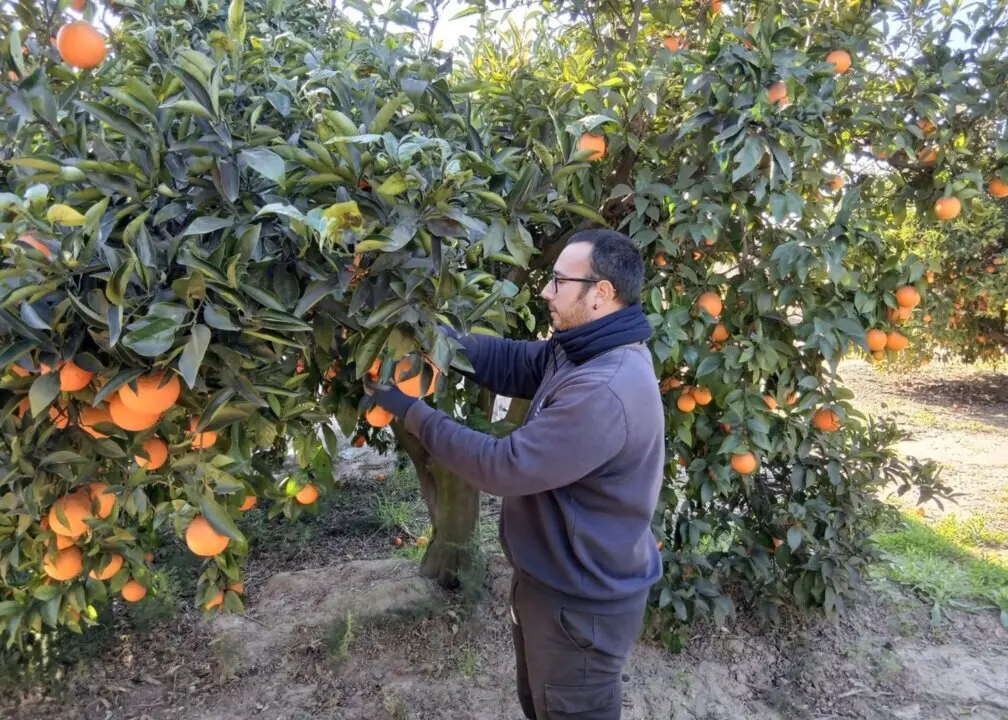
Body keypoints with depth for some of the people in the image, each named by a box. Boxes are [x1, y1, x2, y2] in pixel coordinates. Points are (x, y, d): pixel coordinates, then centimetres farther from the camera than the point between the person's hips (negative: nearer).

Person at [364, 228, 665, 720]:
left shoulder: (605, 393, -35)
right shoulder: (583, 353, -1)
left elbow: (503, 466, -31)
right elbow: (510, 361, 1)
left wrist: (411, 412, -21)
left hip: (582, 605, -9)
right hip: (554, 580, 9)